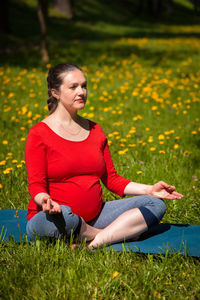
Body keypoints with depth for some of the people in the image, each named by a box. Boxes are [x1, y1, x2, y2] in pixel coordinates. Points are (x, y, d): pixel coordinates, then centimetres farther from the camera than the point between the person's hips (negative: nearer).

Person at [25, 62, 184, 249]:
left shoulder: (94, 130, 12)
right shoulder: (39, 133, -5)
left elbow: (111, 179, 15)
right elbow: (36, 185, -10)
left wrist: (149, 189, 3)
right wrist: (44, 200, -34)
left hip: (94, 216, 6)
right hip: (50, 219, -6)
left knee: (156, 204, -5)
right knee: (62, 214, -43)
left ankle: (93, 243, -23)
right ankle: (119, 234, -13)